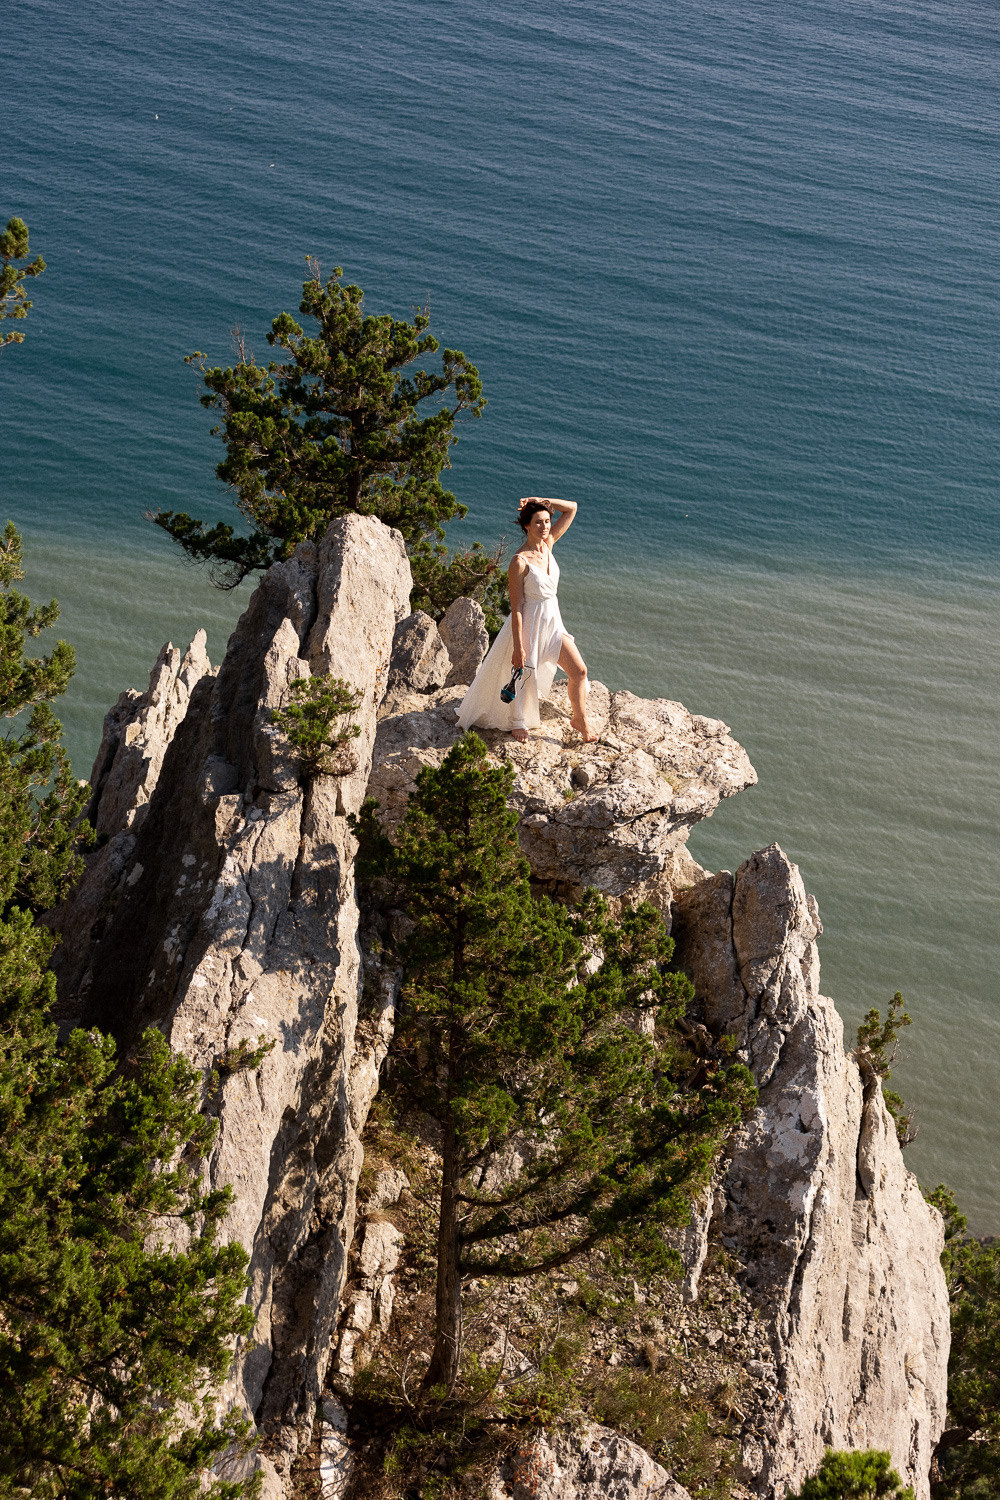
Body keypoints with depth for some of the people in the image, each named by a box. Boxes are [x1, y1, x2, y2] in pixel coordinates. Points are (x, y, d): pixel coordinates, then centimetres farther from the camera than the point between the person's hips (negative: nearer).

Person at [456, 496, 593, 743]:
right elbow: (516, 608, -20)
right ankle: (516, 721, 40)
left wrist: (540, 501, -9)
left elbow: (571, 508, 4)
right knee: (523, 676, 13)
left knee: (579, 670, 7)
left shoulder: (547, 544, -3)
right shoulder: (520, 561, -23)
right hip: (529, 624, -7)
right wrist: (518, 647, -20)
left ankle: (580, 720, 27)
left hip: (552, 622, 7)